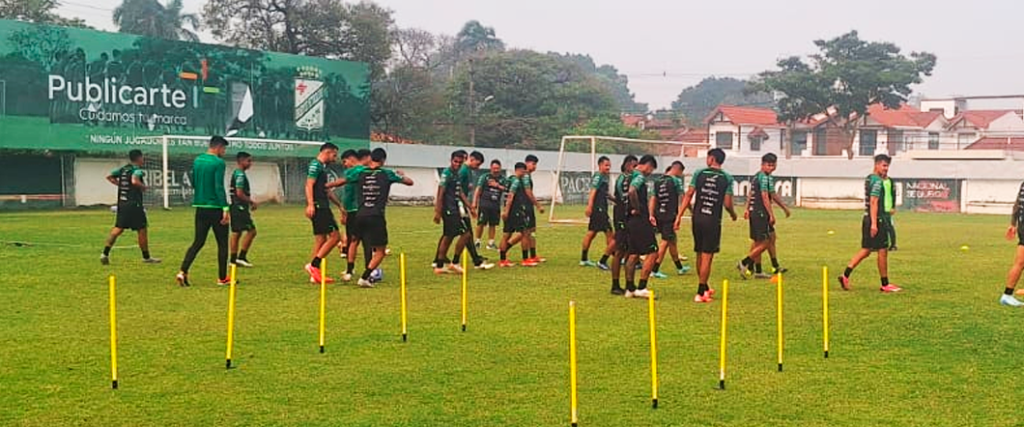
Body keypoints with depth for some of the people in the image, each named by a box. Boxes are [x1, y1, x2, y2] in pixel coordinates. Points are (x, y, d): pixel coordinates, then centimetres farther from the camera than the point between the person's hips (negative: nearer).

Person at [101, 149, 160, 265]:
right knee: (142, 230, 3)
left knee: (118, 228, 9)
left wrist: (120, 184, 16)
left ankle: (105, 253, -2)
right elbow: (135, 181, -30)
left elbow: (109, 177, 16)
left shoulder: (123, 169, 12)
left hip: (122, 203, 8)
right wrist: (143, 186, -12)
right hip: (134, 204, -7)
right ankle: (146, 257, 11)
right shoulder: (137, 170, -11)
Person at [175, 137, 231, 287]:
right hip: (215, 208, -7)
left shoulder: (197, 161, 11)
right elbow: (219, 187, -19)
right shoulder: (218, 163, -12)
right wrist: (225, 208, -21)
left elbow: (193, 183, 18)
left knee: (198, 242, 10)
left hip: (200, 207, 7)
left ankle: (182, 272, -5)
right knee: (222, 243, 5)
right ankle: (222, 278, 10)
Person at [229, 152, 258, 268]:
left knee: (236, 233, 11)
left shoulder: (236, 173, 17)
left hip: (236, 207, 10)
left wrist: (250, 202, 17)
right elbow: (240, 193, -21)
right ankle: (241, 257, -6)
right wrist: (251, 201, -10)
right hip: (240, 207, -10)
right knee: (251, 231, -7)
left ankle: (233, 259, 14)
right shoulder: (240, 174, -14)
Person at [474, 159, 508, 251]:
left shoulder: (503, 179, 9)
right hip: (484, 203, -3)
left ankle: (490, 243, 16)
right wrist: (474, 202, -6)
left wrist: (497, 186, -12)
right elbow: (478, 190, 0)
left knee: (493, 224, 8)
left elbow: (506, 189, 0)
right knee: (481, 223, -5)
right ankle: (477, 241, 4)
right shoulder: (484, 177, 2)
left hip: (496, 205, 3)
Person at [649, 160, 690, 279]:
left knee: (673, 240, 19)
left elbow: (653, 199, 9)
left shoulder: (657, 181, 13)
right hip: (670, 216, -7)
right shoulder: (676, 180, -7)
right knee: (665, 242, -2)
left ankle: (679, 267, 32)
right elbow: (682, 198, -9)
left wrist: (651, 215, 8)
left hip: (659, 215, 7)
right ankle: (655, 270, -5)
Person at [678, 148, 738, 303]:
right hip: (713, 220, -3)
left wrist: (679, 215, -1)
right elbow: (727, 204, -5)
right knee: (707, 256, 0)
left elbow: (688, 195, -2)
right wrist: (733, 214, 16)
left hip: (697, 218, 3)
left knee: (700, 254, 15)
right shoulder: (727, 178, -1)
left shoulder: (699, 173, 3)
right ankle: (700, 293, -1)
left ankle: (704, 288, 31)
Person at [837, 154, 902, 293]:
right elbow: (873, 202, -21)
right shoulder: (877, 181, -14)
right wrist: (874, 223, -25)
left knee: (865, 250, 11)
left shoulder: (869, 179, 15)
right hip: (877, 220, -9)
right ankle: (885, 284, 7)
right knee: (883, 251, 0)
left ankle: (845, 275, 3)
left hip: (867, 219, 9)